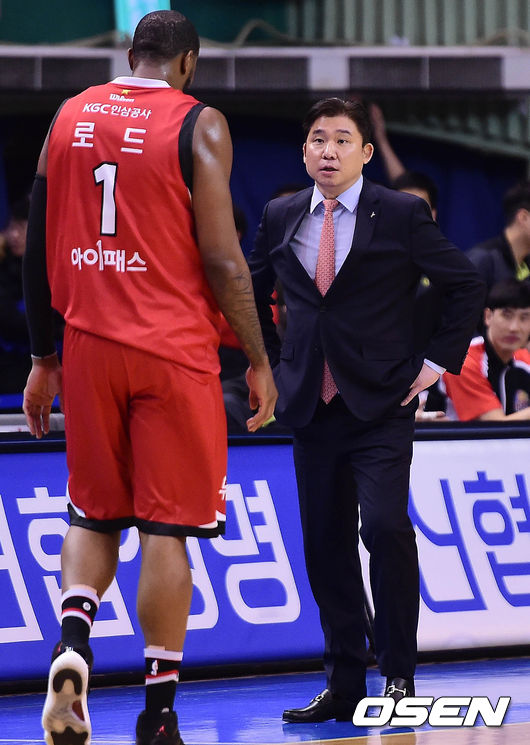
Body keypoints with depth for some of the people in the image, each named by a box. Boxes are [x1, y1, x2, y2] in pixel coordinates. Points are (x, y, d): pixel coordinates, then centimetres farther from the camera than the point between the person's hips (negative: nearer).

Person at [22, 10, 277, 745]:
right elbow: (221, 258, -10)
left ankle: (72, 639, -11)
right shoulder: (198, 125, -5)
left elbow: (38, 251, 11)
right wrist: (258, 361, -2)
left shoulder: (70, 117, 9)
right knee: (166, 526, 2)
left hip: (90, 345, 4)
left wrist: (43, 359, 18)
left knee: (94, 513, 16)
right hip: (174, 351, -4)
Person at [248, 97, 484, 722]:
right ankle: (344, 686, 12)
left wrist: (437, 362, -2)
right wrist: (271, 364, 16)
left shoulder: (402, 215, -3)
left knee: (385, 526, -19)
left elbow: (466, 286, 3)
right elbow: (251, 291, 25)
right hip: (310, 406, 4)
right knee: (325, 546, 5)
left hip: (381, 404, -4)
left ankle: (398, 676, -7)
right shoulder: (280, 218, 9)